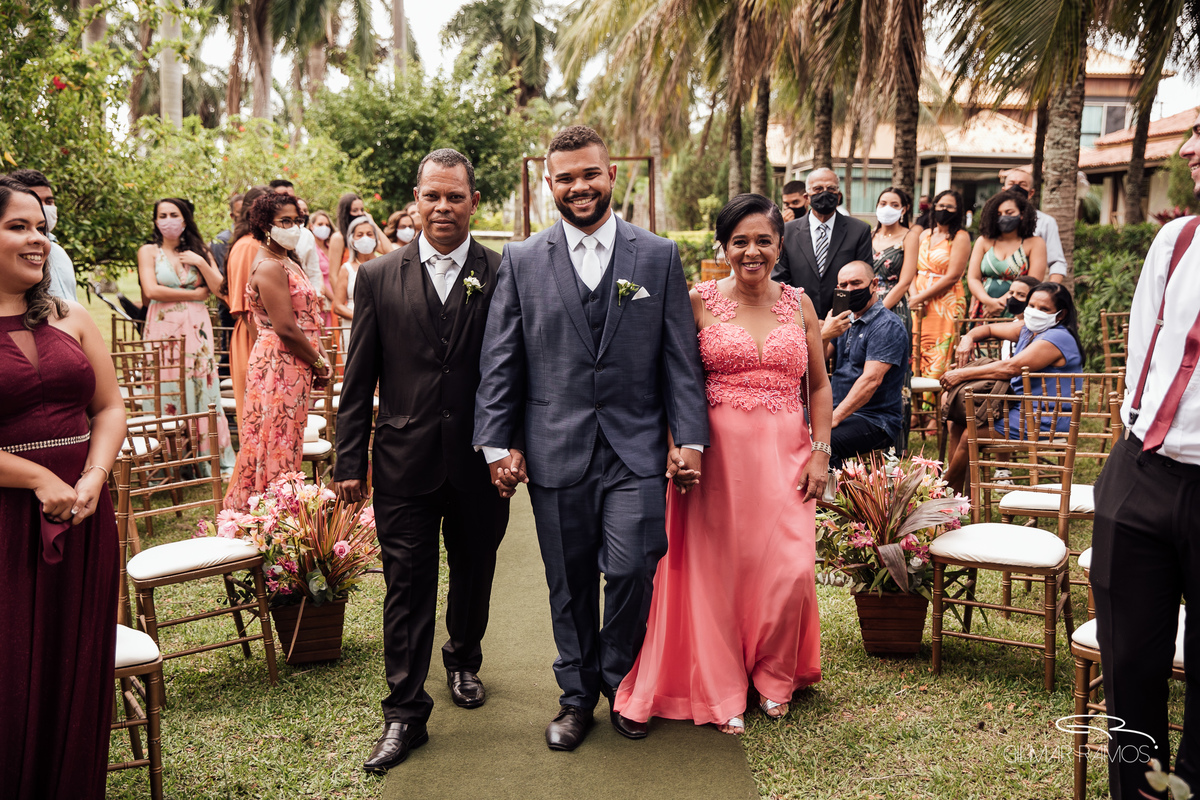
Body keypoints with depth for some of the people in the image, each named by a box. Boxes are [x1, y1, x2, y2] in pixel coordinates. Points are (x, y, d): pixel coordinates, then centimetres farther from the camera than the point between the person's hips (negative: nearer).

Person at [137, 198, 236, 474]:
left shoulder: (198, 251, 14)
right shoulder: (149, 251, 7)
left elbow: (219, 288, 6)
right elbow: (151, 290, -7)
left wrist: (201, 263, -7)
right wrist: (194, 294, -3)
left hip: (197, 329, 2)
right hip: (163, 329, -2)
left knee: (203, 390, -1)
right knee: (167, 393, -4)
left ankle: (218, 460, 2)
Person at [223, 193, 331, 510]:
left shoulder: (288, 262, 15)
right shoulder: (269, 267, -15)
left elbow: (305, 319, 16)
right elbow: (285, 329, -21)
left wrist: (320, 357, 3)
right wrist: (318, 364, -10)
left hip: (293, 365, 10)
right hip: (279, 365, -10)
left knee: (284, 444, 15)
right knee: (276, 447, -2)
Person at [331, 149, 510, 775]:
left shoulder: (503, 274, -2)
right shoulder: (378, 277, 2)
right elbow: (358, 380, 3)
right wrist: (349, 462, 2)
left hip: (478, 460, 1)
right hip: (404, 462, 0)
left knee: (473, 575, 18)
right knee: (407, 586, 4)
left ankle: (463, 660, 45)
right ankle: (405, 713, 15)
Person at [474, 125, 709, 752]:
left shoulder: (659, 256, 6)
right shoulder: (521, 261, 5)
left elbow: (681, 357, 4)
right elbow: (500, 362, 5)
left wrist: (689, 436, -3)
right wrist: (499, 442, 0)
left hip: (637, 451, 0)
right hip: (555, 453, 1)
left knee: (631, 570, -6)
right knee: (569, 582, 10)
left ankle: (620, 681, 21)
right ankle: (577, 694, 29)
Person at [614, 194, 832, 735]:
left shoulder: (799, 304, 10)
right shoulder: (701, 302, 2)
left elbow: (819, 386, 13)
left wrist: (821, 452, 4)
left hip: (785, 455, 2)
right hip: (719, 454, -2)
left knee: (792, 571, -6)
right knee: (719, 571, 3)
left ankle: (773, 678, 21)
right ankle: (723, 692, 22)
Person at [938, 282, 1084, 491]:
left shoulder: (1056, 338, -20)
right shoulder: (1028, 329, 10)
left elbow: (1011, 368, -29)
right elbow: (989, 328, 23)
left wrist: (963, 374, -25)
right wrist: (969, 338, -1)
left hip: (1043, 421, -11)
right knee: (958, 424, 6)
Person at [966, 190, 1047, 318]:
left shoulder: (1035, 244, 7)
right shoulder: (984, 241, 14)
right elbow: (972, 279, 7)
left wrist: (1003, 301, -13)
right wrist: (988, 301, -11)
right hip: (983, 313, 2)